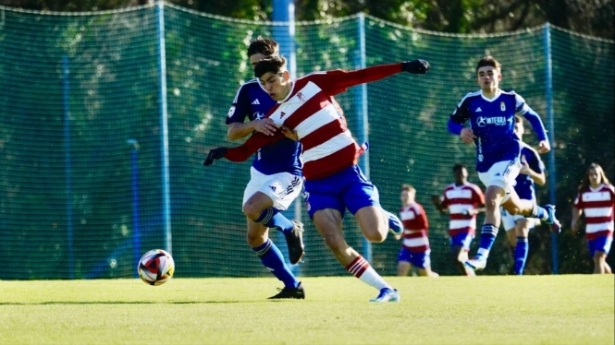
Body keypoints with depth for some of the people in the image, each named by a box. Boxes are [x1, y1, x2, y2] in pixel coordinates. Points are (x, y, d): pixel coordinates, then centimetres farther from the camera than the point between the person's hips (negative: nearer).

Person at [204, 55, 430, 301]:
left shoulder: (314, 83, -2)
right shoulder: (275, 119, 2)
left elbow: (359, 76, -2)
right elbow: (246, 150, 0)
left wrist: (403, 67, -4)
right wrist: (224, 153, -21)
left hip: (349, 172, -2)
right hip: (319, 184, 2)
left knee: (375, 234, -17)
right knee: (335, 243, -17)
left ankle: (384, 218, 21)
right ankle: (385, 290, -4)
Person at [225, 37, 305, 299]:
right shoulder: (249, 91, 2)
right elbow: (231, 132, -2)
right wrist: (253, 124, -22)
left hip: (289, 172, -6)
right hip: (260, 170, 6)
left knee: (252, 208, -29)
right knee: (255, 237, 6)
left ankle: (291, 229, 1)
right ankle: (292, 286, 18)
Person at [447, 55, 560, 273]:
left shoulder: (511, 99, -5)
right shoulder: (470, 101, -3)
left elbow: (532, 117, 10)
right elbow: (452, 122, 6)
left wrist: (543, 139, -3)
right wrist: (461, 130, -17)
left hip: (508, 158, -4)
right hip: (484, 163, 4)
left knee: (491, 200, -26)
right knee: (514, 207, 20)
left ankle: (482, 255, -29)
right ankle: (545, 213, 53)